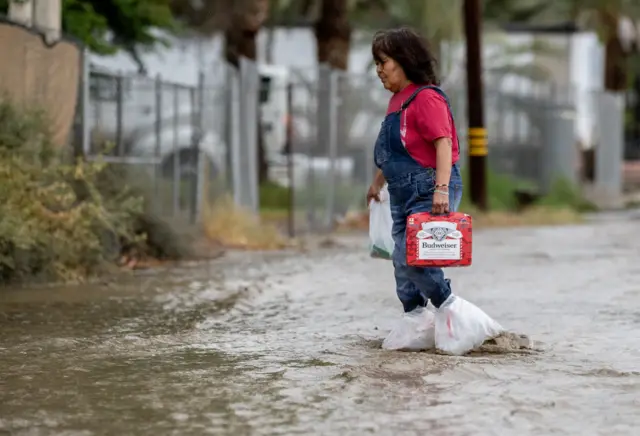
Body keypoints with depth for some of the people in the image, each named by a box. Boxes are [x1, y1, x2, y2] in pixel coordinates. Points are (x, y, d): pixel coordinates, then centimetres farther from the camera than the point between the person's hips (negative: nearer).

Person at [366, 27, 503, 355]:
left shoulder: (426, 98, -14)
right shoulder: (397, 101, 15)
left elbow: (443, 143, -22)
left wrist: (441, 188, -31)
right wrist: (378, 182, 35)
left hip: (428, 193, -10)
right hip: (404, 193, 10)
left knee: (411, 258, -17)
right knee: (403, 261, 9)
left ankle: (453, 311, -8)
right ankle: (415, 321, 17)